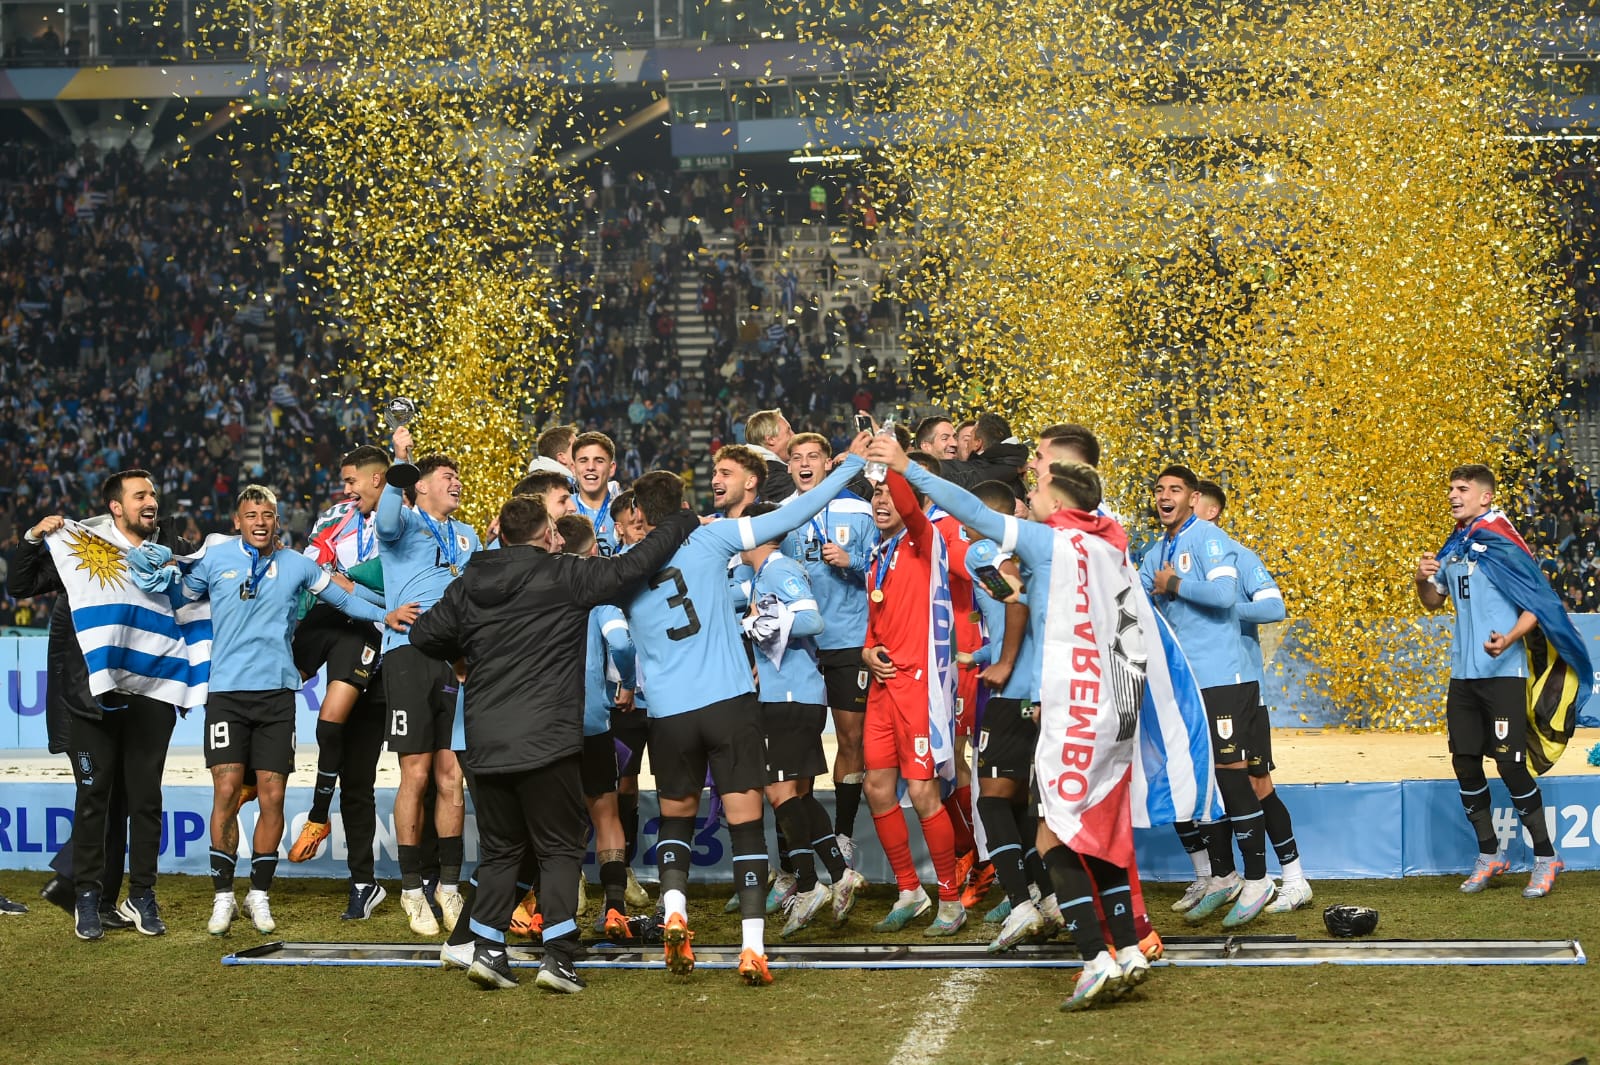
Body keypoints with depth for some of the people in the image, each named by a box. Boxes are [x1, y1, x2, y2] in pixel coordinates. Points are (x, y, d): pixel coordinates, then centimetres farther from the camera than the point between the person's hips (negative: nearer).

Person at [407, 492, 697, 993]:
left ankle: (487, 950, 8)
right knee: (560, 849, 4)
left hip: (484, 745, 5)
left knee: (498, 850, 16)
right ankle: (559, 957, -5)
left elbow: (424, 636, 13)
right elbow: (633, 566, -6)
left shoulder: (468, 586, 9)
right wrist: (683, 522, 9)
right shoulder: (565, 576, -6)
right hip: (547, 744, -5)